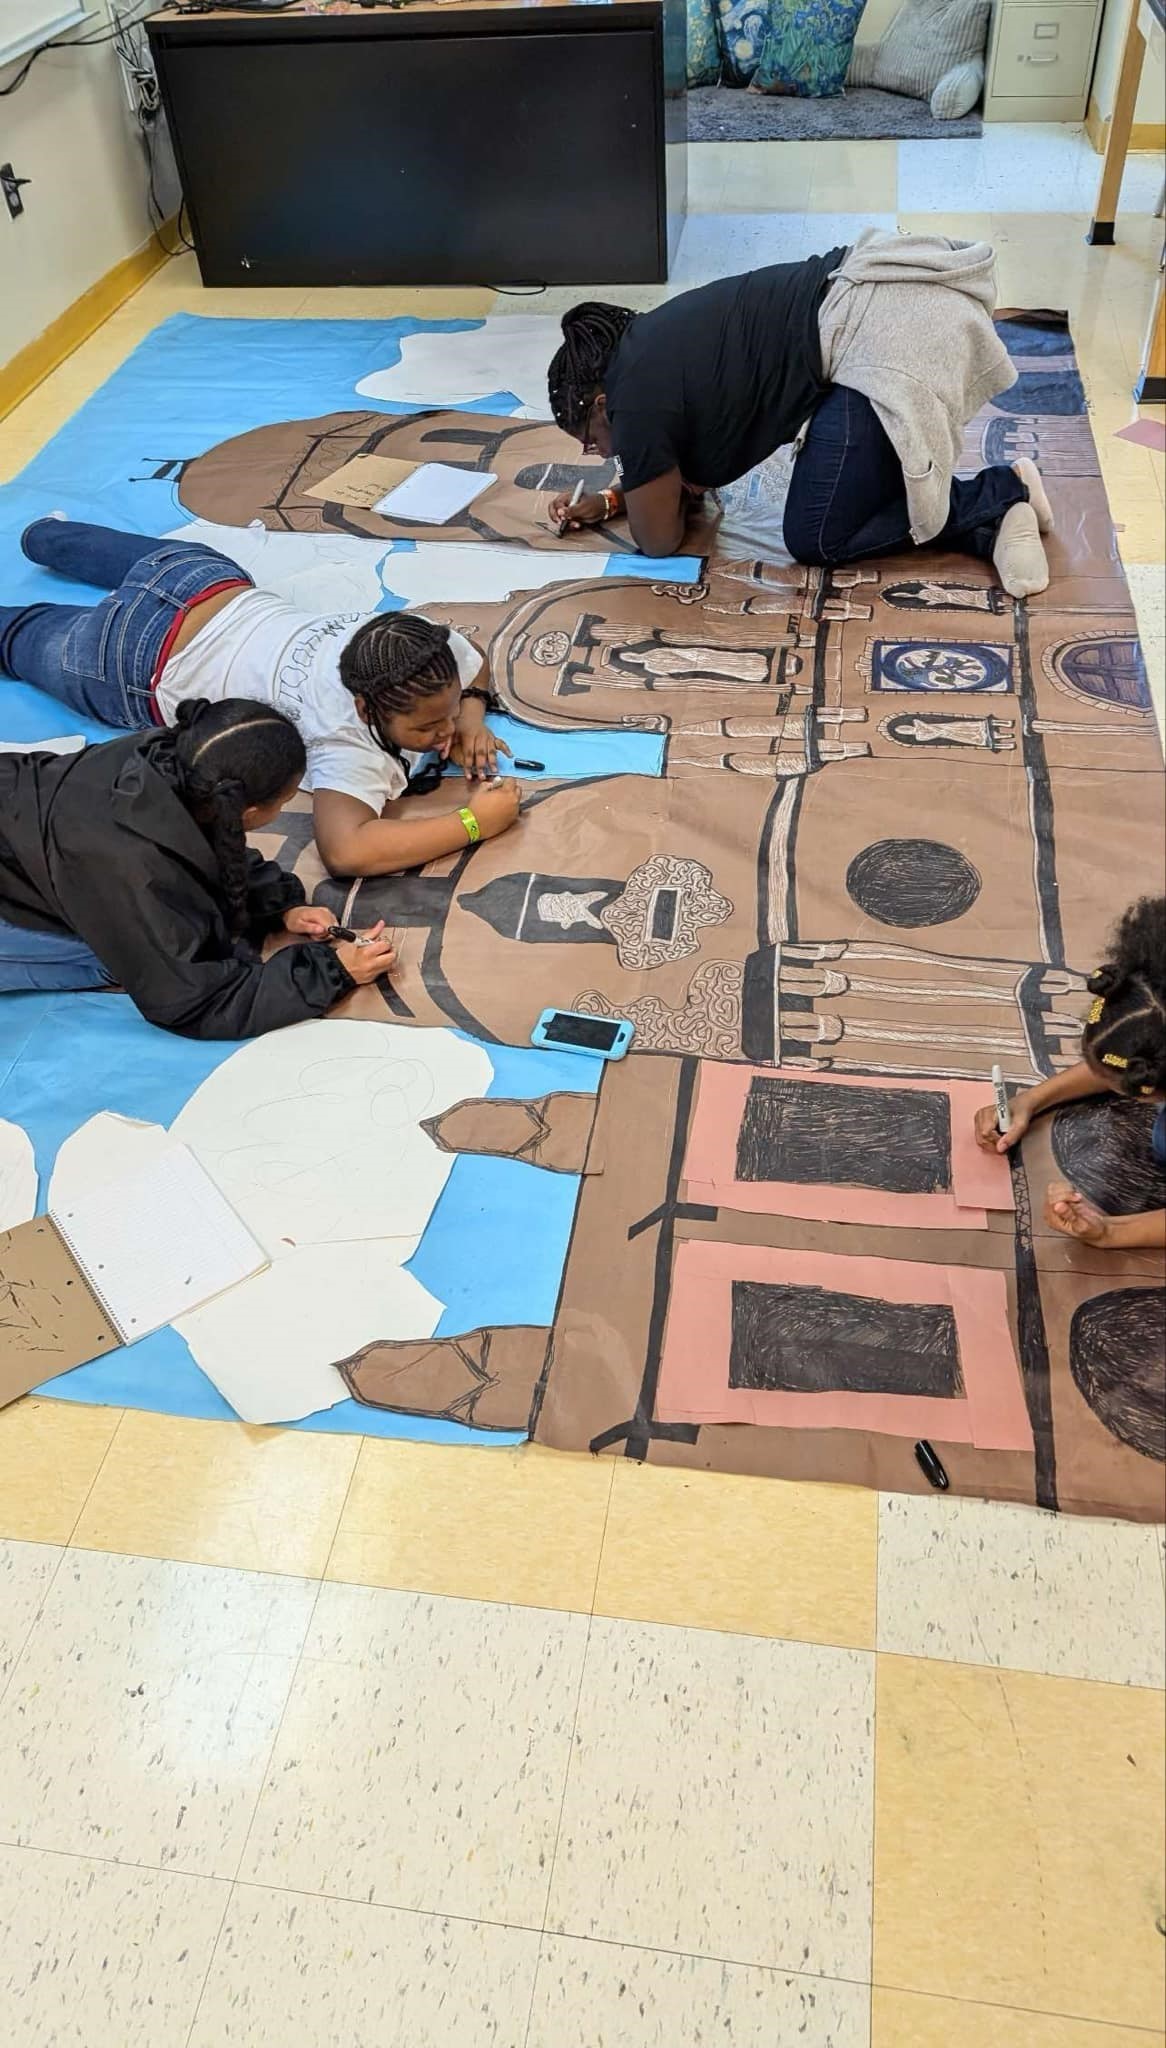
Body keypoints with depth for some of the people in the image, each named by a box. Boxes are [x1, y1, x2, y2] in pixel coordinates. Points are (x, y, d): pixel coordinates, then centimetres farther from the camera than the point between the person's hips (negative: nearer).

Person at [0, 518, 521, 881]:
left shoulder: (424, 644, -22)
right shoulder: (346, 739, -42)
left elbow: (474, 667, 1)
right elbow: (345, 851, -58)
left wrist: (472, 715, -20)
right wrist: (473, 821, -51)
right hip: (138, 672, -6)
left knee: (140, 575, 40)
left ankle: (45, 534, 64)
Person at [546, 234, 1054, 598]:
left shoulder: (636, 400, -5)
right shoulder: (652, 348, 22)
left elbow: (659, 538, 6)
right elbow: (692, 479, 35)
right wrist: (608, 502, 28)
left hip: (888, 337, -10)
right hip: (899, 303, 10)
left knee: (816, 539, -1)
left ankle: (1000, 492, 3)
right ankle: (993, 522, 5)